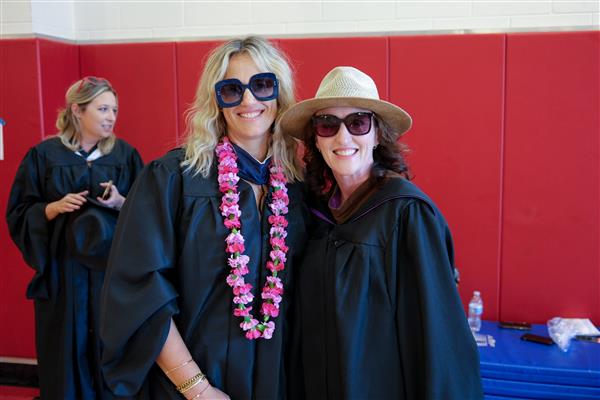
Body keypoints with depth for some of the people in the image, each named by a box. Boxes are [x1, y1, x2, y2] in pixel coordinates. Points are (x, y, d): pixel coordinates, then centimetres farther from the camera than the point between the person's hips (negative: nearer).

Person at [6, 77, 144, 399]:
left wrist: (121, 203, -15)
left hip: (113, 270, 1)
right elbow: (18, 214, 2)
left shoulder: (126, 155, 4)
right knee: (67, 354, 6)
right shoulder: (43, 155, 0)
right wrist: (54, 207, -14)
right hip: (62, 273, -1)